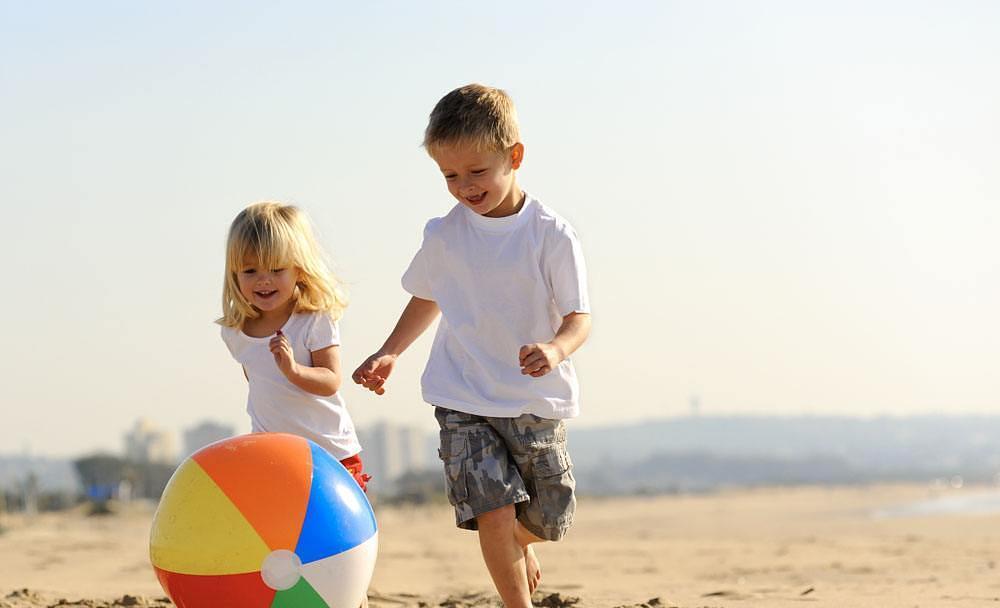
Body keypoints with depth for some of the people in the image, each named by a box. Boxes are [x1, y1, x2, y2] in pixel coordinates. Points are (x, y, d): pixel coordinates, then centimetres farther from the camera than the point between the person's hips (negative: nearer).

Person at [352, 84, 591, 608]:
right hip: (464, 402, 0)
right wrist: (390, 353, 13)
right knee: (494, 509, -18)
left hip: (537, 404, 0)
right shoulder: (443, 237, 0)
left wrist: (556, 349, -33)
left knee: (548, 518, 12)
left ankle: (521, 544, 48)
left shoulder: (552, 236, -10)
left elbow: (578, 318, -12)